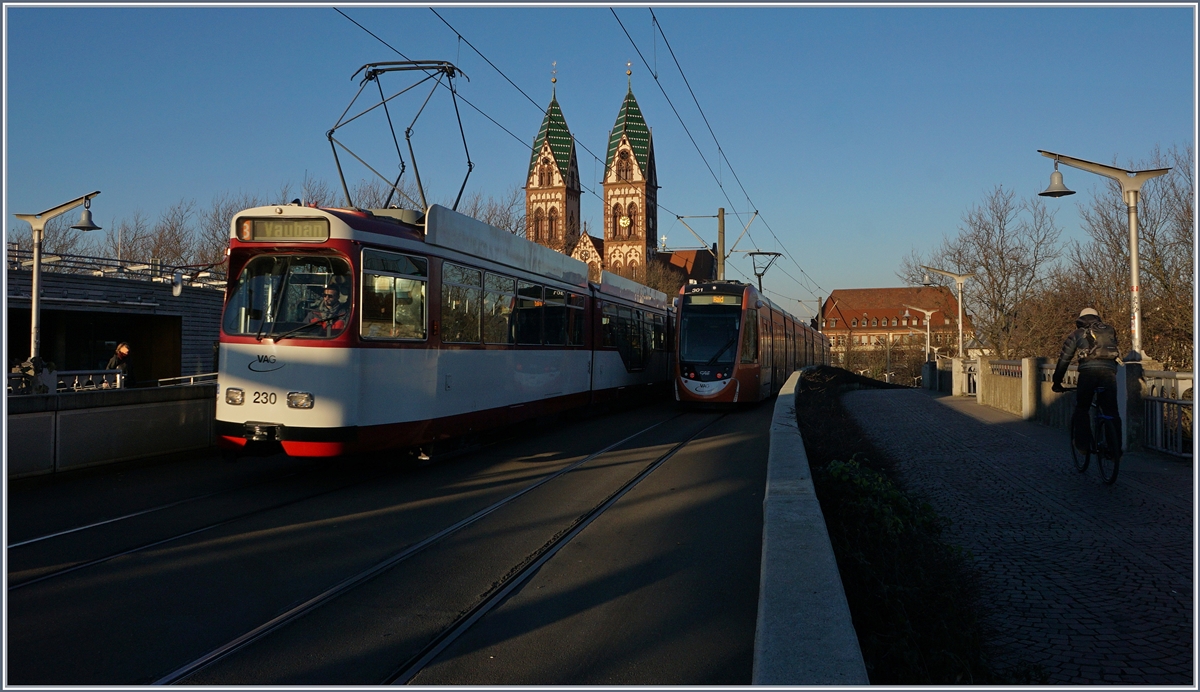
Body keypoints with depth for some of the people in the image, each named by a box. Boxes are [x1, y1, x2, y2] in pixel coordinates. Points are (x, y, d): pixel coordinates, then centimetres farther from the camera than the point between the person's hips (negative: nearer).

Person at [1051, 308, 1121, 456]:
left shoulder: (1077, 334, 22)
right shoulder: (1110, 331, 28)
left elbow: (1064, 359, 20)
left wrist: (1057, 382, 25)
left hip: (1088, 370, -2)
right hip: (1109, 370, 2)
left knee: (1081, 409, 12)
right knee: (1111, 411, 10)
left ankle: (1083, 444, 4)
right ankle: (1116, 448, 9)